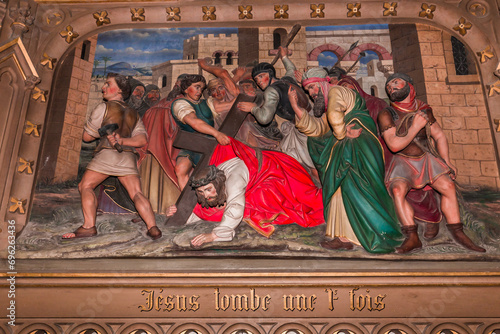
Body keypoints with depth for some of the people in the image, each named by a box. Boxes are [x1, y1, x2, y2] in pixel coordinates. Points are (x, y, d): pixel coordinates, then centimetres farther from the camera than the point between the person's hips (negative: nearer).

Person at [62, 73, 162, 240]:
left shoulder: (104, 108, 6)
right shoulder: (133, 113, 22)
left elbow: (87, 136, 10)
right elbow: (142, 139, 9)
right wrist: (122, 140, -2)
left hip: (107, 153, -4)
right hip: (128, 156, 5)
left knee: (85, 185, 8)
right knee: (136, 193, 0)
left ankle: (89, 226, -4)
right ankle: (153, 228, -14)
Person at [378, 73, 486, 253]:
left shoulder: (424, 109, 1)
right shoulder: (386, 115, -11)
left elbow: (439, 136, 11)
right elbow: (394, 145, -19)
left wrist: (447, 162, 8)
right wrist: (415, 127, -20)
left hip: (426, 158, 3)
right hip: (403, 162, -3)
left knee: (448, 186, -17)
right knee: (398, 190, -30)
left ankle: (458, 233, -1)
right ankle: (412, 238, -24)